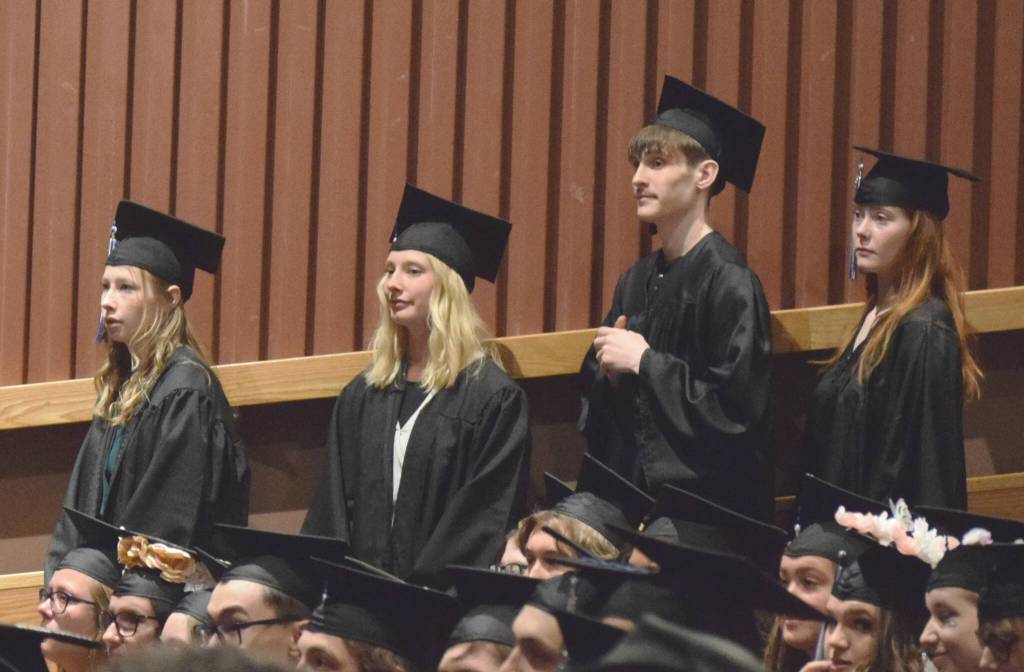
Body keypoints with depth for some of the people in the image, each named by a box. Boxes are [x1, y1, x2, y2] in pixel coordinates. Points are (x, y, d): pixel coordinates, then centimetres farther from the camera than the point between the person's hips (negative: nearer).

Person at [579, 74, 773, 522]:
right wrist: (608, 372, -3)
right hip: (628, 493, 7)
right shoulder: (637, 281, 12)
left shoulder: (730, 283, -11)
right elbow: (592, 396, 20)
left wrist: (645, 363, -15)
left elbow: (737, 409, -19)